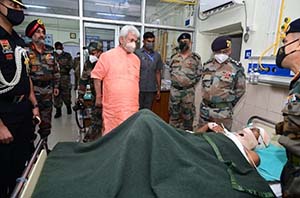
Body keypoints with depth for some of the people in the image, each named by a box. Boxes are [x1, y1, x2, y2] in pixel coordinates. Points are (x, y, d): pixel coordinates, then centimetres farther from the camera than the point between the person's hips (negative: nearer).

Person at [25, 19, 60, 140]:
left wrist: (56, 86, 14)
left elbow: (56, 69, 15)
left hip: (47, 92, 4)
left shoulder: (50, 51, 9)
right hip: (31, 92, -4)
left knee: (46, 122, 13)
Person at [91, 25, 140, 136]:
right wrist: (98, 97, 0)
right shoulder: (107, 56, -3)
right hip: (112, 106, -4)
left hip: (132, 106, 5)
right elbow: (97, 77, 0)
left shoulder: (136, 59, 13)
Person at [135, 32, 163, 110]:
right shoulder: (137, 53, -5)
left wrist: (158, 89, 11)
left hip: (151, 89, 3)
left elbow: (158, 73, 12)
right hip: (139, 88, -3)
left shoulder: (157, 55, 8)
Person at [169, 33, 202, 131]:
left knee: (188, 114, 6)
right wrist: (175, 80, 8)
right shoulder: (175, 57, 8)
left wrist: (191, 82, -5)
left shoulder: (196, 57, -2)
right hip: (174, 89, 4)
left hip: (188, 90, -3)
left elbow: (199, 73, -1)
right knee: (174, 113, 12)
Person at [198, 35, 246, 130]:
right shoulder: (207, 65, 7)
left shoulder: (236, 68, -6)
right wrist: (207, 98, 13)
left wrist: (228, 104, 0)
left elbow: (240, 89, -1)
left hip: (223, 111, -4)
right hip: (205, 108, 5)